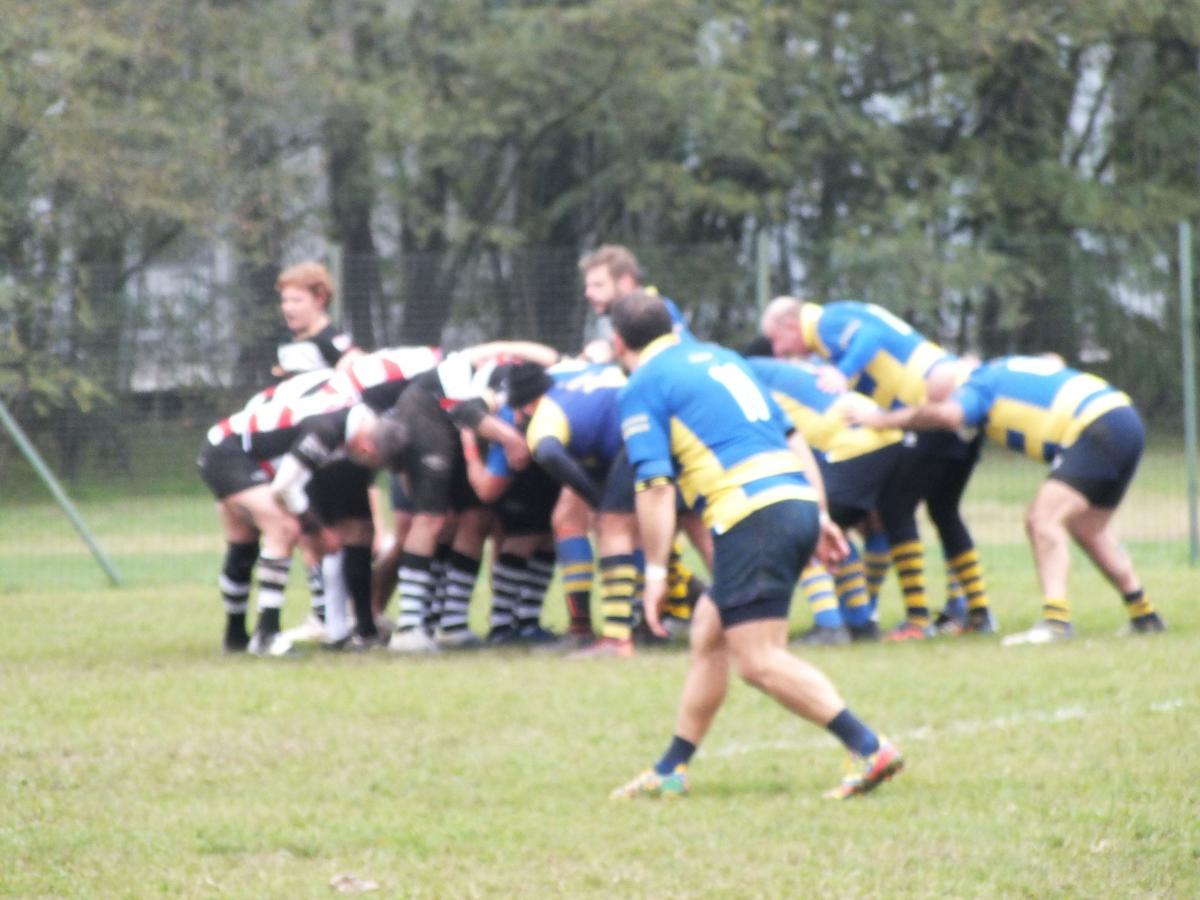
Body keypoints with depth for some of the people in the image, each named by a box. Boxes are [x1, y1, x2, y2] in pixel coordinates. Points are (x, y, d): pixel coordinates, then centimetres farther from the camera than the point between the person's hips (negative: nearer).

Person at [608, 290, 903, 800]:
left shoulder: (642, 388, 0)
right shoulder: (719, 357, 24)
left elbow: (656, 485, -9)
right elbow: (792, 438, 22)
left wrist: (656, 571, -6)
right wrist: (821, 518, 22)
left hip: (751, 514, -9)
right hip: (798, 500, 9)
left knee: (758, 661, -8)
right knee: (708, 633, 19)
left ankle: (870, 750, -18)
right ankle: (671, 771, 24)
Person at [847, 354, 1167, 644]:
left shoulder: (978, 385, -2)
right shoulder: (1004, 368, 23)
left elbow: (946, 414, -24)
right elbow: (1054, 363, 43)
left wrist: (887, 420, -13)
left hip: (1096, 427, -9)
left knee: (1043, 519, -15)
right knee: (1089, 530, 21)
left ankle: (1056, 619, -27)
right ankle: (1145, 617, 29)